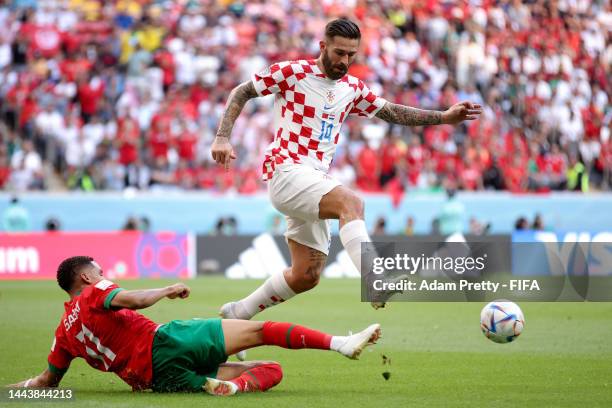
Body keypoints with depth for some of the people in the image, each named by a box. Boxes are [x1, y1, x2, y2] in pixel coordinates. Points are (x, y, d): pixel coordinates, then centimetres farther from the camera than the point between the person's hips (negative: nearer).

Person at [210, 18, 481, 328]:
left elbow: (392, 113, 19)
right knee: (351, 202, -32)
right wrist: (222, 137, -11)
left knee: (306, 276, 6)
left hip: (315, 181, 8)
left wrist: (444, 117, 8)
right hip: (286, 171, -8)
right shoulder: (293, 72, -4)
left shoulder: (352, 88, 14)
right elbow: (241, 93, 1)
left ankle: (236, 314, 22)